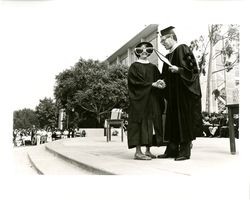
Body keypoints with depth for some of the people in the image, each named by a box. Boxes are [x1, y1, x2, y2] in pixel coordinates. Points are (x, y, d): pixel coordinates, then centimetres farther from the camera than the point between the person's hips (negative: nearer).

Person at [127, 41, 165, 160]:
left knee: (151, 123, 3)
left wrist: (160, 83, -13)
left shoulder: (153, 67, 18)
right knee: (140, 123, -9)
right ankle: (138, 152, -6)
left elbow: (158, 80, 10)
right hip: (139, 100, -5)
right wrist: (152, 84, -17)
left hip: (152, 101, 6)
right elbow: (137, 82, -10)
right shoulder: (134, 67, 2)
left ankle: (148, 151, 9)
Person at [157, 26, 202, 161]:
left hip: (184, 92, -8)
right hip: (172, 94, 8)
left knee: (184, 121, -4)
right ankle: (172, 150, 14)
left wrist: (178, 70, -24)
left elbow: (191, 68, -12)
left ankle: (185, 151, 3)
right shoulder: (168, 56, 18)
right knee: (172, 121, 8)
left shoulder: (182, 49, -4)